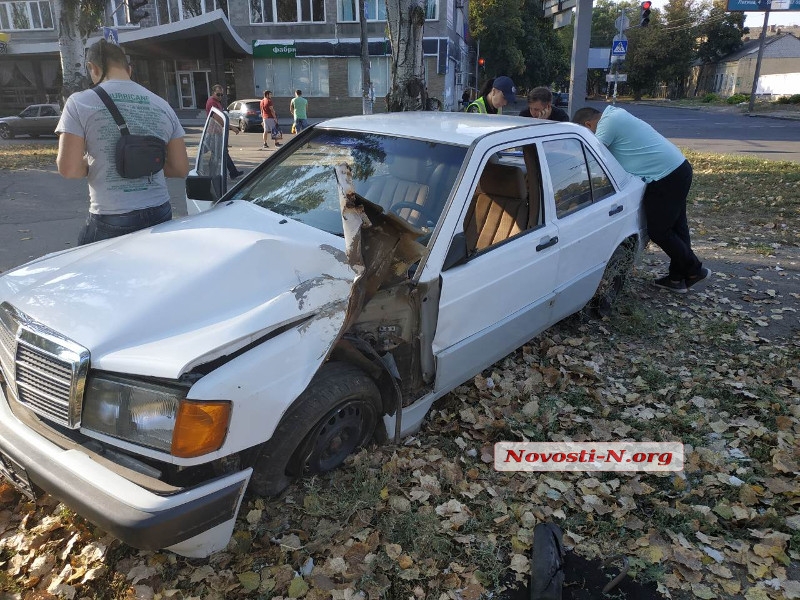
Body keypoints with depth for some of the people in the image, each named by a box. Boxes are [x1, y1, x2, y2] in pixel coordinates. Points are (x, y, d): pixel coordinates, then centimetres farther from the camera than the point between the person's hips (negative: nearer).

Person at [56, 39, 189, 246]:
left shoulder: (80, 103, -2)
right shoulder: (162, 106, 8)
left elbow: (68, 169, -9)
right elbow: (180, 168, 8)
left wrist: (94, 163, 11)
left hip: (110, 221, -4)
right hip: (160, 215, 4)